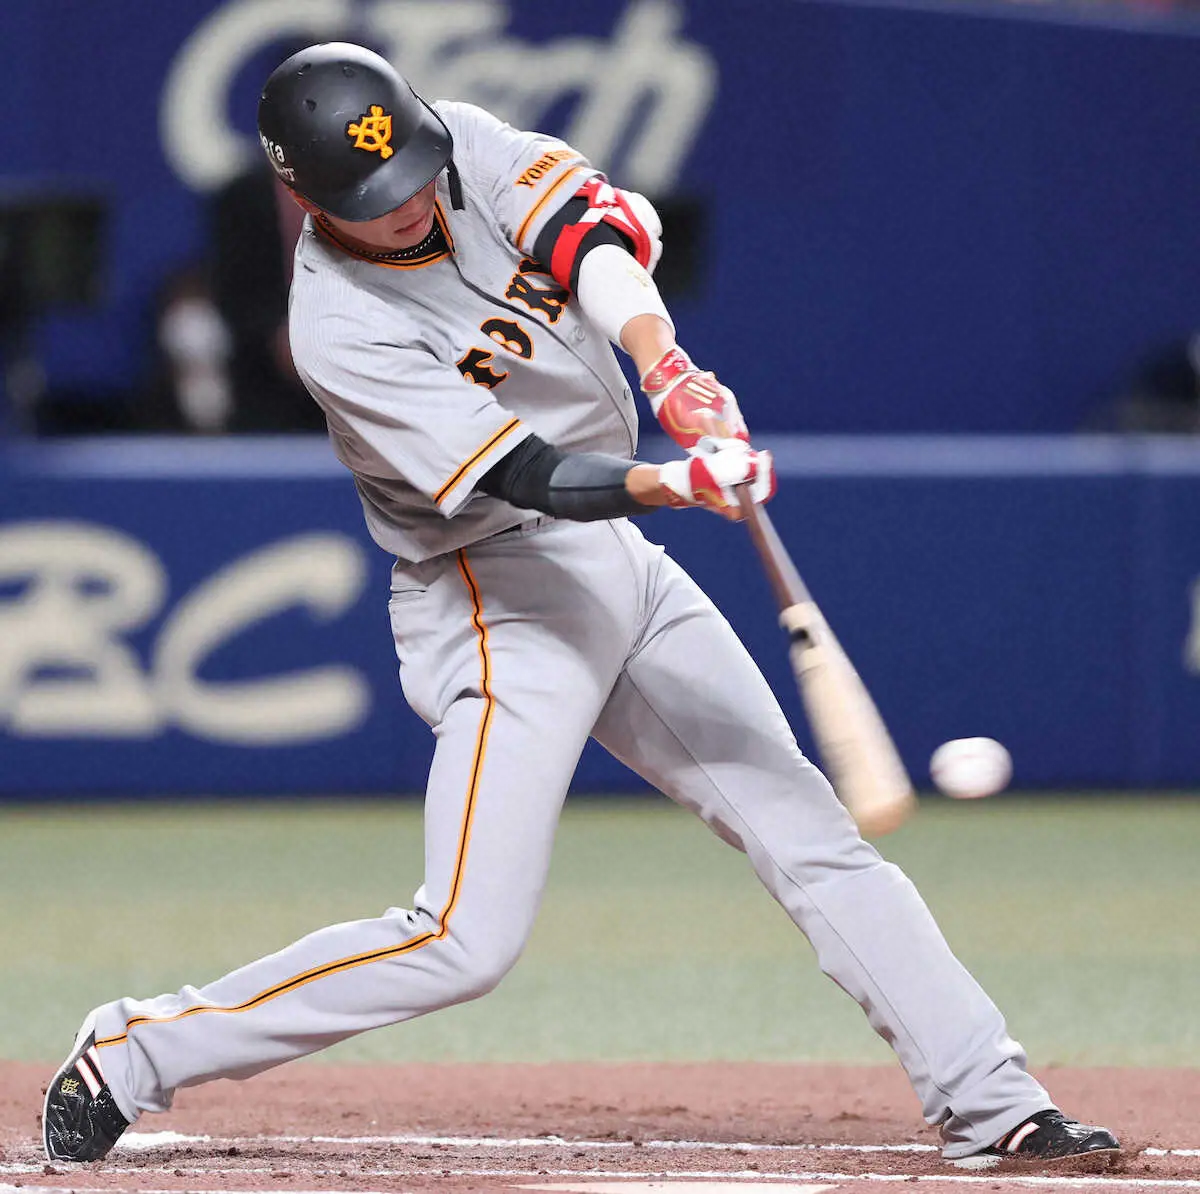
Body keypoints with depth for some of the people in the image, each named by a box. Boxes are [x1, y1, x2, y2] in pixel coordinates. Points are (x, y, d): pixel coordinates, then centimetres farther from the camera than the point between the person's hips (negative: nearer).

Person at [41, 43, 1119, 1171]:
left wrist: (660, 358, -37)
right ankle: (133, 1051, -5)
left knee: (810, 831, 4)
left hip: (619, 566, 7)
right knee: (466, 940, -15)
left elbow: (594, 223, -19)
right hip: (500, 600, -7)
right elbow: (528, 477, -28)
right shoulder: (341, 330, -23)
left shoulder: (467, 144, -5)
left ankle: (989, 1101, 9)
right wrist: (682, 484, -44)